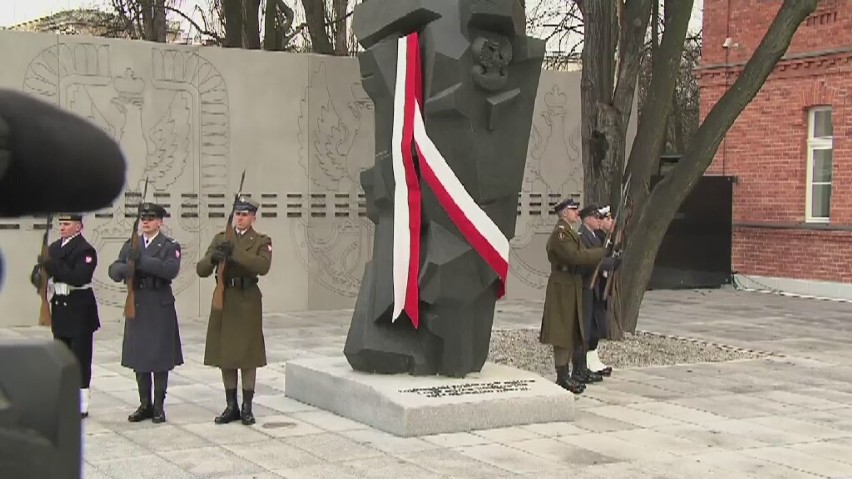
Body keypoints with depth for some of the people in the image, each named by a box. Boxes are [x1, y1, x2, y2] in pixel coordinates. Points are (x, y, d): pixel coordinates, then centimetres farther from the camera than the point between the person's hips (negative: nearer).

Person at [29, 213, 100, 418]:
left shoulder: (85, 250, -12)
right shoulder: (54, 247, 11)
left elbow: (78, 278, -24)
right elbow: (42, 269, 9)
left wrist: (52, 265, -28)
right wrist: (38, 274, -14)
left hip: (80, 310, -7)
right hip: (60, 308, 7)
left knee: (81, 359, -1)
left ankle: (80, 406, 4)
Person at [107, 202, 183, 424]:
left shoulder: (170, 246, -1)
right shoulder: (130, 246, 13)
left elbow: (171, 270, -18)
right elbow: (113, 271, 3)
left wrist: (143, 261, -25)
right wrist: (128, 267, -19)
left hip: (160, 308, -4)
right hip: (136, 307, 4)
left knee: (160, 358, 0)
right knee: (138, 358, 8)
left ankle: (158, 406, 9)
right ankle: (145, 405, 18)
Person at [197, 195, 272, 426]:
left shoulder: (262, 241, 0)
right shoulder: (220, 239, 9)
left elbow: (263, 266, -20)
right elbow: (201, 270, 0)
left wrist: (235, 253, -29)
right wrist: (213, 258, -22)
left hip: (248, 302, -3)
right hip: (224, 301, 3)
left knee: (248, 355, 1)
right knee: (225, 355, 7)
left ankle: (247, 407, 9)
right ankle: (231, 406, 16)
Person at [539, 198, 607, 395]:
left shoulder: (568, 232, 18)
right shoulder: (560, 233, -15)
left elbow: (578, 255, 17)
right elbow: (574, 256, -24)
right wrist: (602, 253, -15)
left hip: (572, 288, 10)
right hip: (562, 289, -10)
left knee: (571, 334, 12)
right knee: (562, 334, -6)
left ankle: (565, 375, 17)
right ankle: (562, 377, -3)